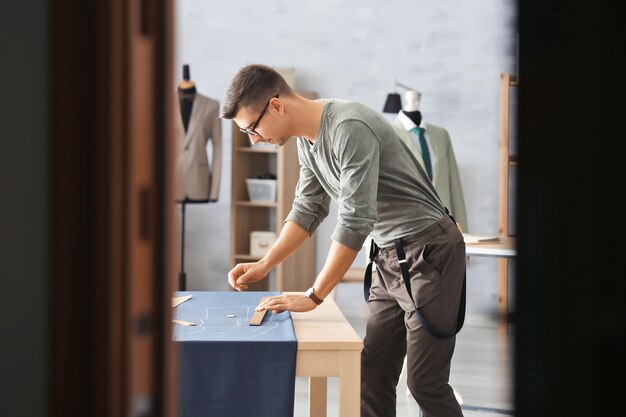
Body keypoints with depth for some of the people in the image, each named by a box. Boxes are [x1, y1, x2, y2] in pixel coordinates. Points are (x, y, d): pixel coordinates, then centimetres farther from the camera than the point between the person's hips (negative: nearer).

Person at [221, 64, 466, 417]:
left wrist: (314, 296, -21)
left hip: (429, 252, -8)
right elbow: (308, 210, 15)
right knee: (372, 375, 7)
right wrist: (263, 266, 6)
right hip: (390, 256, 8)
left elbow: (355, 222, -26)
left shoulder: (349, 129, -24)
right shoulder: (307, 140, 5)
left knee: (425, 383, -4)